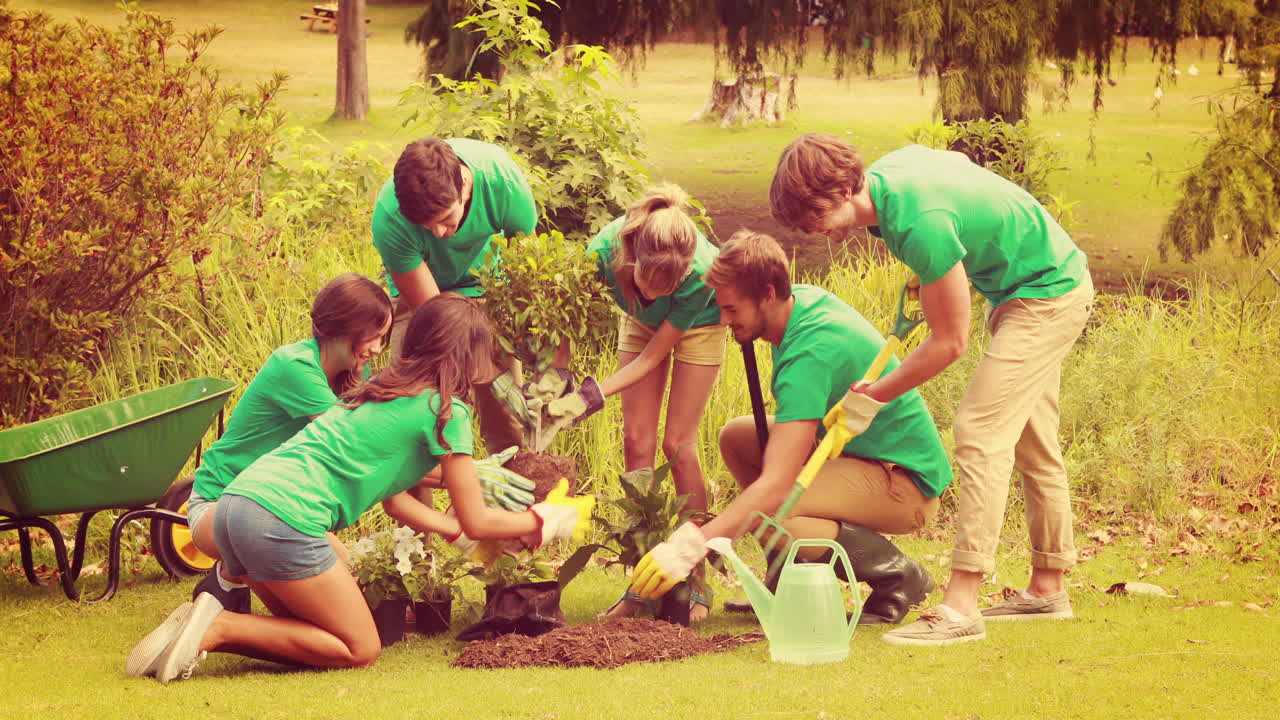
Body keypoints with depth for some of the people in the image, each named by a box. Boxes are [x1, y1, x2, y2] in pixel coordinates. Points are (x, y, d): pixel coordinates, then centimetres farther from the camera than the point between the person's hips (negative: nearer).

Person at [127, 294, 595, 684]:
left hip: (238, 501, 9)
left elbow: (395, 500, 31)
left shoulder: (383, 390, 25)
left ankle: (202, 627, 2)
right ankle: (219, 628, -10)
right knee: (360, 649, 4)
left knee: (313, 637, 23)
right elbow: (475, 522, 4)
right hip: (283, 519, -9)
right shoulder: (445, 410, -1)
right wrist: (541, 521, 20)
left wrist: (464, 532, 35)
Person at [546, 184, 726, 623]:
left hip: (700, 322, -3)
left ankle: (696, 583, -3)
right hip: (640, 323, 3)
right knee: (637, 441, -5)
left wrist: (592, 396, -35)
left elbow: (654, 355, -28)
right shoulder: (605, 251, -39)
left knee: (678, 443, -10)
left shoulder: (700, 272, -41)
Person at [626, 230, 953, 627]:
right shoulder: (805, 297, -1)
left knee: (763, 511, -30)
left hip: (908, 485, -10)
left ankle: (896, 575, -11)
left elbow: (776, 484, -35)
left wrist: (691, 546, -38)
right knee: (736, 437, 10)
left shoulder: (810, 353, -29)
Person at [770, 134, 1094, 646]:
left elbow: (949, 341, -25)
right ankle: (1047, 588, 28)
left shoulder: (920, 223, -33)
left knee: (981, 431, -18)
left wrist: (874, 397, -14)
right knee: (1030, 443, 17)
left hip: (1049, 294, -10)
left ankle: (960, 607, -22)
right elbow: (956, 158, 18)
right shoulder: (889, 167, -7)